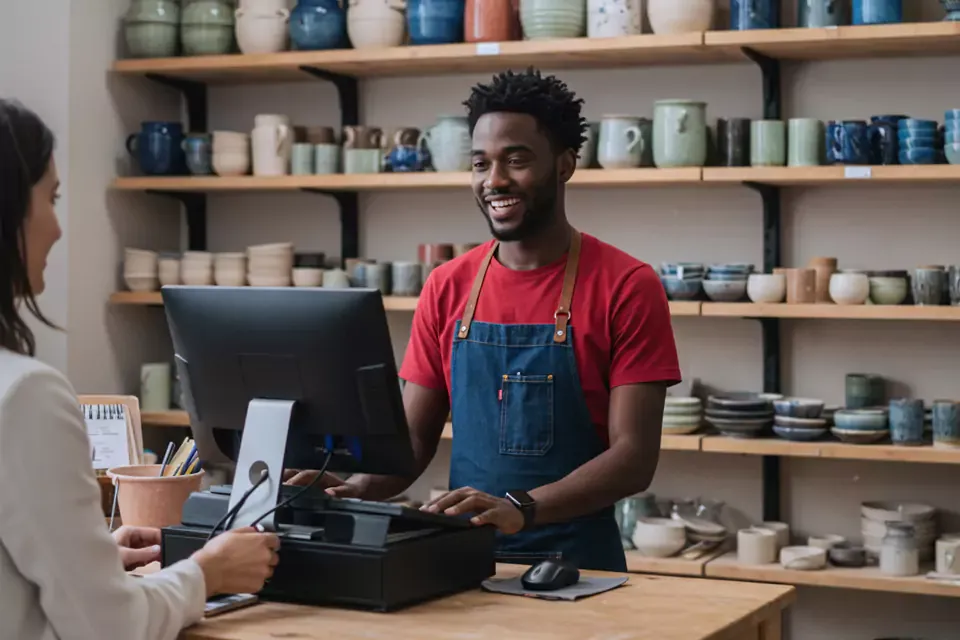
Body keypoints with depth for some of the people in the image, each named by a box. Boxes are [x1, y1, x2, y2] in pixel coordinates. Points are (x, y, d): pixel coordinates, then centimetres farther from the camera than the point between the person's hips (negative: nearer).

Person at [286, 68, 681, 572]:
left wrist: (521, 508, -23)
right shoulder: (446, 288, 9)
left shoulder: (627, 287, -4)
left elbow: (635, 456, -9)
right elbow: (414, 437, 11)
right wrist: (360, 486, -10)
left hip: (576, 565, -3)